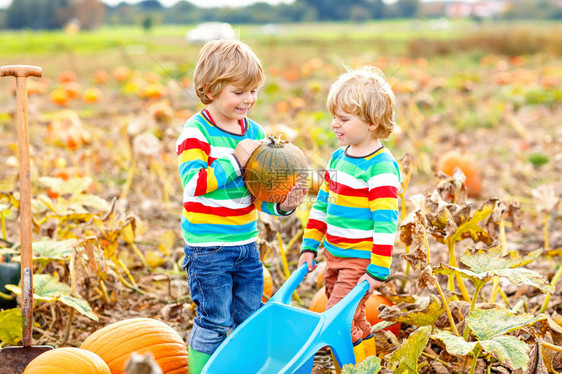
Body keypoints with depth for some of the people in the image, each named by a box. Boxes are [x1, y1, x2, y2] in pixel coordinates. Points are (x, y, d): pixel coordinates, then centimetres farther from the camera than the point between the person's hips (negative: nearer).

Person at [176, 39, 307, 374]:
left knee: (249, 322, 16)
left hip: (246, 243, 7)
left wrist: (280, 204, -7)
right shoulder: (196, 132, -12)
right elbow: (193, 183, -25)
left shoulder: (254, 132, 7)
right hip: (208, 246, -6)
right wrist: (235, 161, -26)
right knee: (214, 324, 2)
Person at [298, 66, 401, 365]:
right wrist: (309, 246, 12)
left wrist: (378, 270, -23)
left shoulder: (381, 167, -19)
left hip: (361, 260, -8)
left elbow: (385, 222, -22)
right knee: (354, 323, 21)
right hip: (334, 256, 8)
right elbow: (322, 204, 15)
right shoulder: (339, 157, 7)